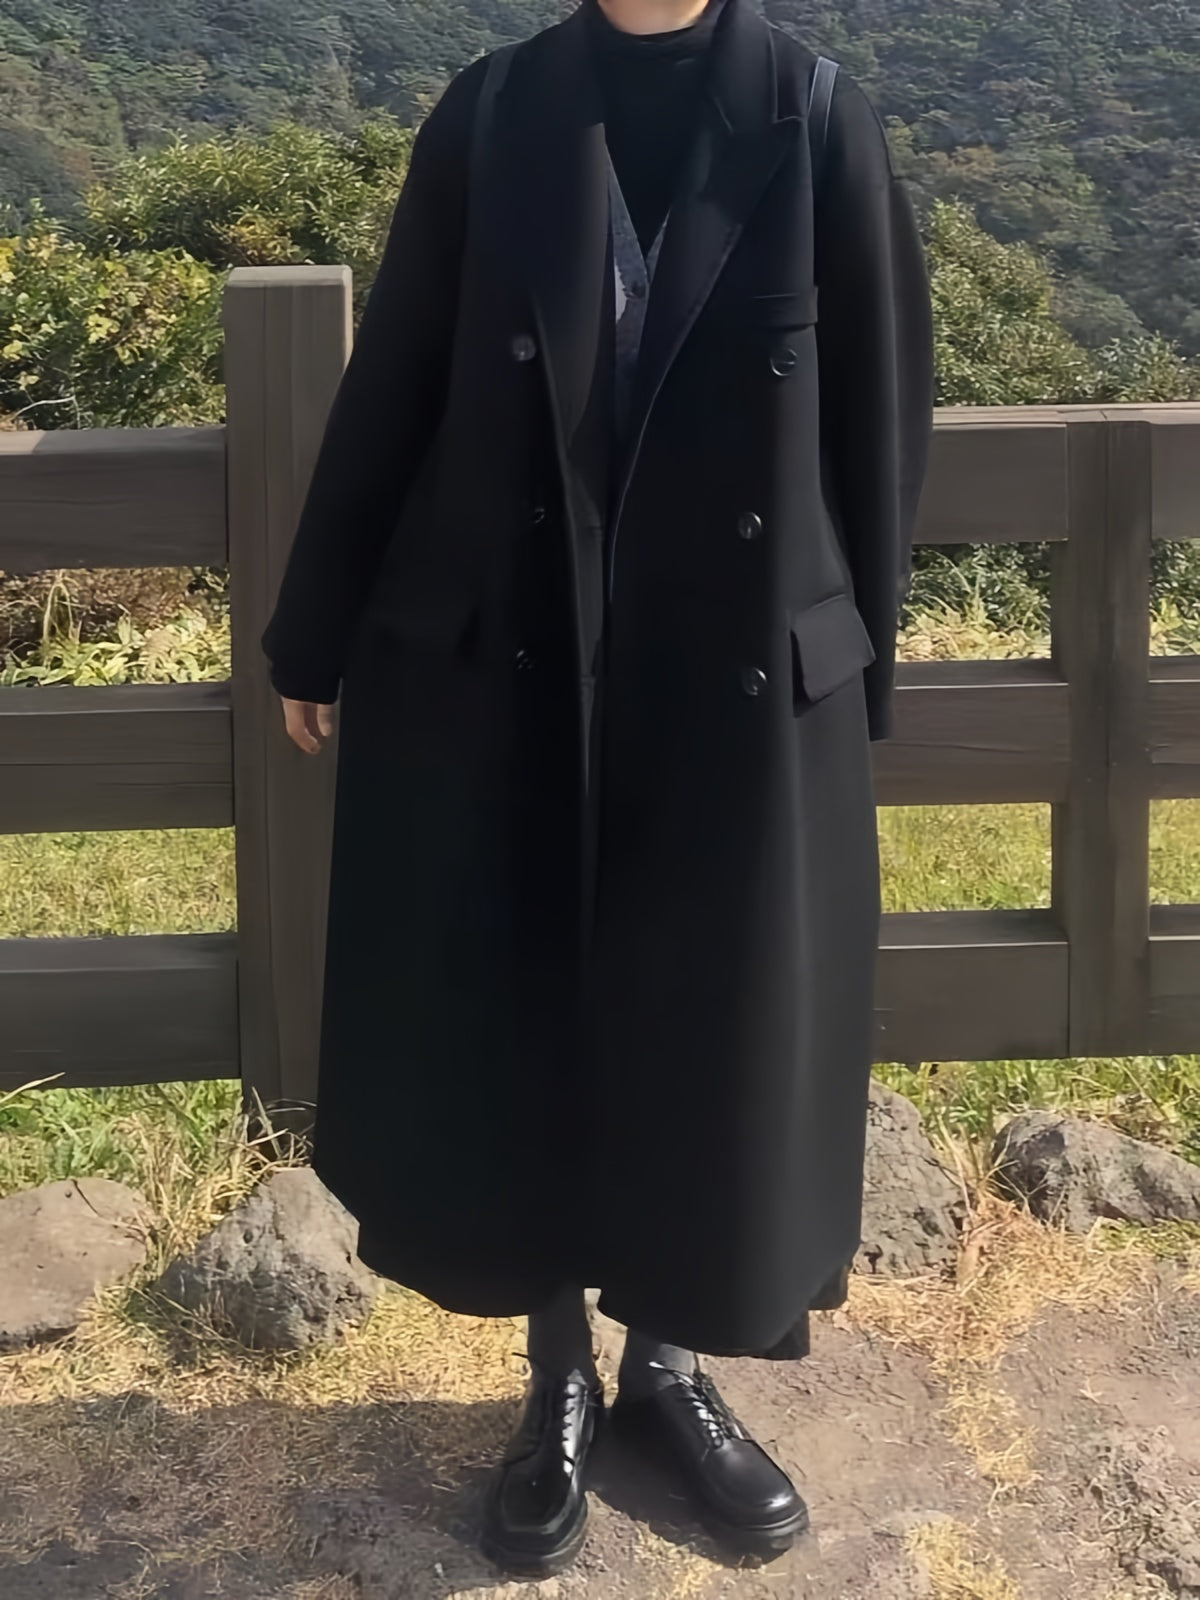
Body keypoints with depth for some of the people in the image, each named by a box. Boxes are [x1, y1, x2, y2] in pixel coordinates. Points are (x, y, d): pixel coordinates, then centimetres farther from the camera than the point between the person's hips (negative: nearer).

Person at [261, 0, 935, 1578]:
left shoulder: (822, 129, -5)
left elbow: (878, 421, 1)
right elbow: (391, 388, 2)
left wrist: (856, 668, 6)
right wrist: (315, 635, 8)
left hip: (742, 681, 0)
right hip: (505, 669, 1)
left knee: (721, 1037, 11)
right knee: (510, 1028, 10)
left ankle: (671, 1363, 35)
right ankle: (561, 1376, 32)